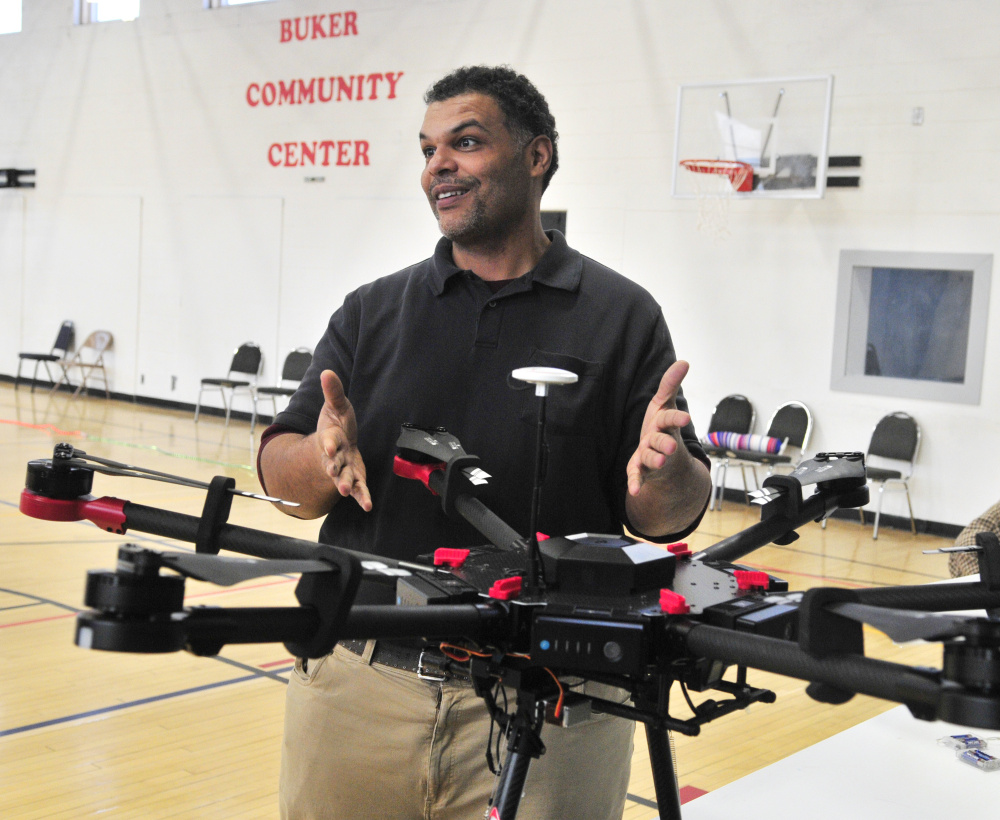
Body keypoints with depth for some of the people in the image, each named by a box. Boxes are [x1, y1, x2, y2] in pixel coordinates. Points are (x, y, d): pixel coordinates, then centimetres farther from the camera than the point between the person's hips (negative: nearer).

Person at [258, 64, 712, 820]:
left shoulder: (622, 316, 1)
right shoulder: (372, 311, 8)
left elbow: (672, 518, -1)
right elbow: (280, 475, 4)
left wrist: (664, 476, -23)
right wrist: (325, 460, -18)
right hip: (355, 689, 3)